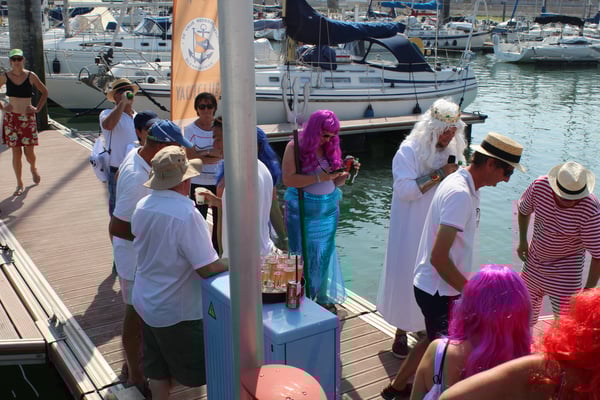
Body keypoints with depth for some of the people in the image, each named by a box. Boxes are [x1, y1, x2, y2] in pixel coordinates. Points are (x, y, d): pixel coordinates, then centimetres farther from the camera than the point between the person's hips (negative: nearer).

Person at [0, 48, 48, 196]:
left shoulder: (31, 76, -3)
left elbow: (44, 92, 8)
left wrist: (37, 108, 1)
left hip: (28, 118, -1)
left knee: (29, 152, 0)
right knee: (16, 152, 2)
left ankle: (33, 168, 36)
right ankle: (20, 184, 13)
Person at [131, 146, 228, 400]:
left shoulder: (142, 206, -5)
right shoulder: (187, 214, -28)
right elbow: (207, 268, -25)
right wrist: (231, 263, -9)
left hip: (145, 301, 7)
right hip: (176, 311, -7)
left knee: (157, 369, 20)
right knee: (193, 371, 13)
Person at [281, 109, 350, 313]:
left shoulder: (330, 148, 6)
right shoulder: (295, 147, -9)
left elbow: (336, 181, 12)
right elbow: (288, 179, -18)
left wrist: (346, 174, -10)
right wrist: (319, 177, -24)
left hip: (328, 210, 5)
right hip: (302, 211, -5)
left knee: (325, 254, 9)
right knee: (304, 255, 2)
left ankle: (324, 297, 20)